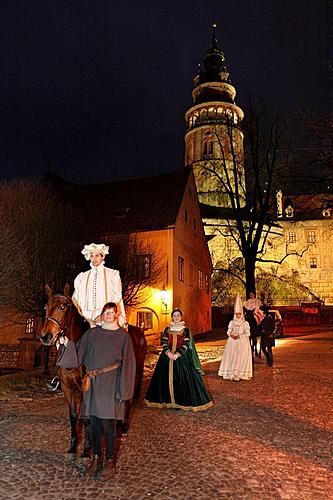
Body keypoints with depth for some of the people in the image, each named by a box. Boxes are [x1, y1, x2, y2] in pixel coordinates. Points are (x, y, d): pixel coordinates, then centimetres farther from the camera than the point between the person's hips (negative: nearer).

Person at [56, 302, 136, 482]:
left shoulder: (123, 336, 0)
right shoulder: (91, 333, 8)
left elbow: (127, 364, -2)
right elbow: (78, 354, 8)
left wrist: (123, 390, -8)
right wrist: (67, 344, -11)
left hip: (110, 383, -3)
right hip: (92, 383, 3)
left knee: (108, 423, 0)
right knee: (93, 421, 11)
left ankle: (110, 462, 16)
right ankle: (96, 457, 28)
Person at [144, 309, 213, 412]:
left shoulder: (185, 330, 0)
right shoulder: (167, 329, 8)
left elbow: (186, 344, -6)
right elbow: (164, 342, 3)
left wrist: (177, 354, -17)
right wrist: (168, 352, -13)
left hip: (181, 356, -3)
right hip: (168, 356, 3)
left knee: (183, 378, -6)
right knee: (166, 377, 3)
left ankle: (182, 401, 4)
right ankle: (167, 399, 15)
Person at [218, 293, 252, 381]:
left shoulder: (245, 323, 1)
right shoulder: (232, 322, 8)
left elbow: (247, 333, -4)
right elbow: (228, 332, 5)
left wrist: (239, 336, -15)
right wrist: (232, 335, -16)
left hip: (243, 343, -2)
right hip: (232, 342, 2)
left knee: (242, 357, -6)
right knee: (232, 357, -2)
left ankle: (241, 374, -1)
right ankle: (232, 374, 3)